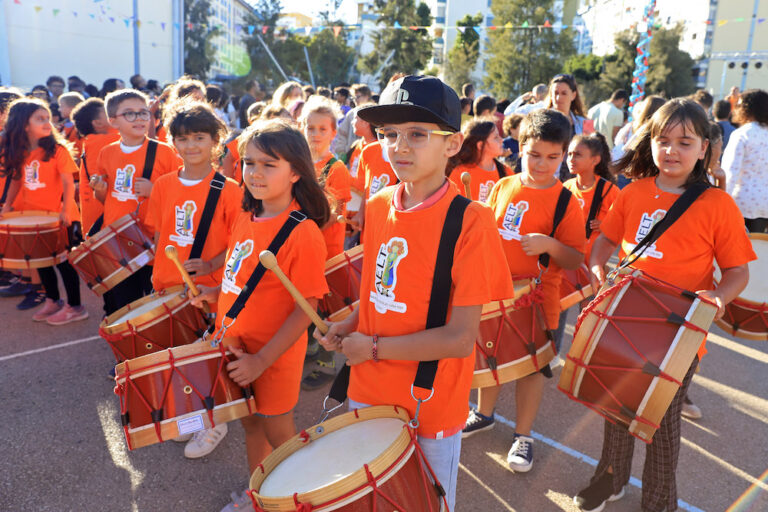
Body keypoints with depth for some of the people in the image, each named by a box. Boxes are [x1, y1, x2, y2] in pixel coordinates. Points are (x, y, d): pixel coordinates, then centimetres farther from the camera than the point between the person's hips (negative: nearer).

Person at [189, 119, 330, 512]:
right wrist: (217, 293, 0)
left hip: (273, 356, -7)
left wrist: (262, 360, -23)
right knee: (250, 423, 24)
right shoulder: (246, 219, 1)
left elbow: (305, 308, -23)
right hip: (236, 346, 7)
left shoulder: (303, 233, -23)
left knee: (277, 432, 12)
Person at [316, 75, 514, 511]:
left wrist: (374, 348, -17)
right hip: (368, 393, 6)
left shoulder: (470, 221, -20)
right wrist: (349, 326, -4)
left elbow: (461, 337, -21)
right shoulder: (379, 206, -2)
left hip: (430, 406, -5)